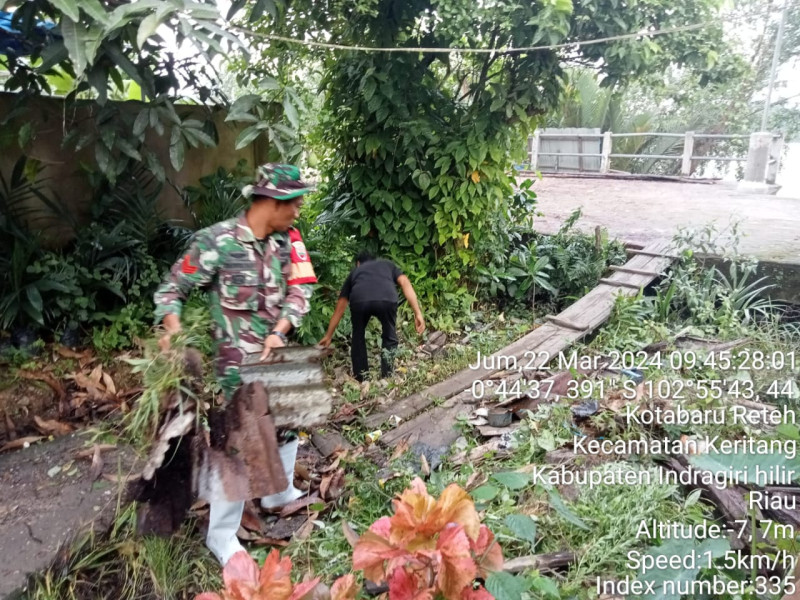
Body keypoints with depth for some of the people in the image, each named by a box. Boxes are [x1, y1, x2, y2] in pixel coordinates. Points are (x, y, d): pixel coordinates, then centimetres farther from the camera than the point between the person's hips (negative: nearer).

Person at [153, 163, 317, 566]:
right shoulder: (216, 241, -18)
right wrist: (173, 329, -28)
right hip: (239, 359, -7)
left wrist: (279, 333, -16)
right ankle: (221, 535, 12)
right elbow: (171, 290, -11)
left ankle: (279, 493, 44)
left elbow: (300, 291, -2)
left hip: (277, 351, 7)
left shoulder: (288, 239, 0)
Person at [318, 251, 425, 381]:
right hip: (387, 299, -1)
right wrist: (418, 313, 13)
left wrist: (328, 335, 48)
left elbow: (340, 308, 40)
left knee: (358, 337, 30)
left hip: (359, 300, 1)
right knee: (389, 338, 27)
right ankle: (386, 378, 26)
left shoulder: (354, 272, 39)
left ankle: (361, 380, 31)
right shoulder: (388, 264, 39)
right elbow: (405, 283, 18)